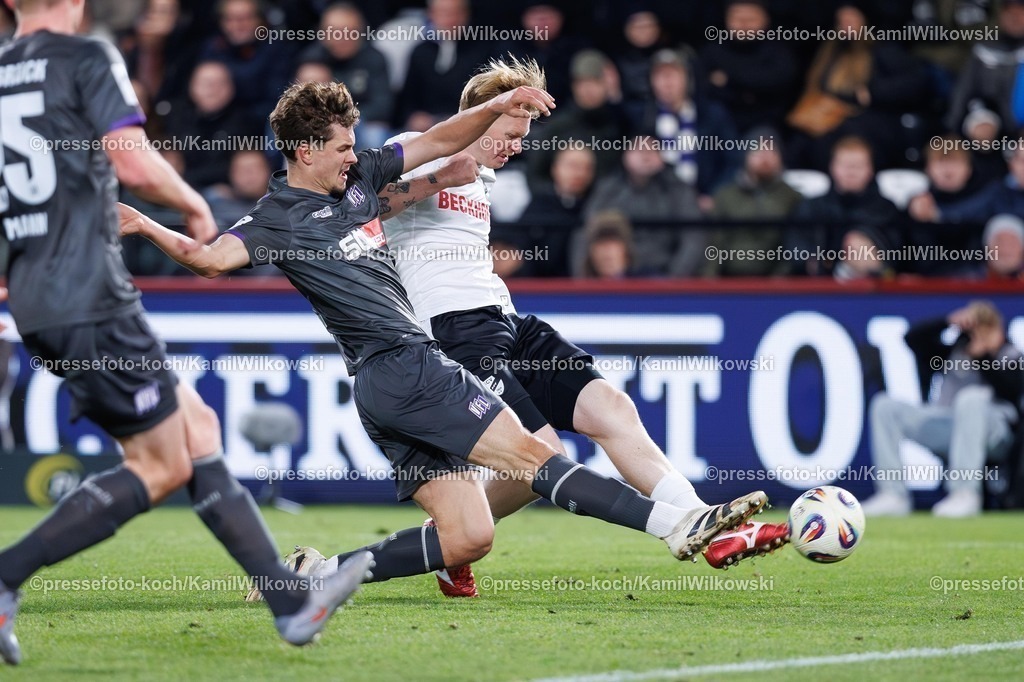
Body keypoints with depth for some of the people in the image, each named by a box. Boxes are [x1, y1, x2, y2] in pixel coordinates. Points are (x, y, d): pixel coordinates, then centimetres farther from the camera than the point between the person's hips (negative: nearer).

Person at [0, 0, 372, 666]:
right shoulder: (87, 58, -7)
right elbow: (136, 164, -18)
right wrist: (194, 204, 2)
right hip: (90, 296, -8)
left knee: (198, 429, 13)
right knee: (161, 468, -1)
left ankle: (292, 602, 12)